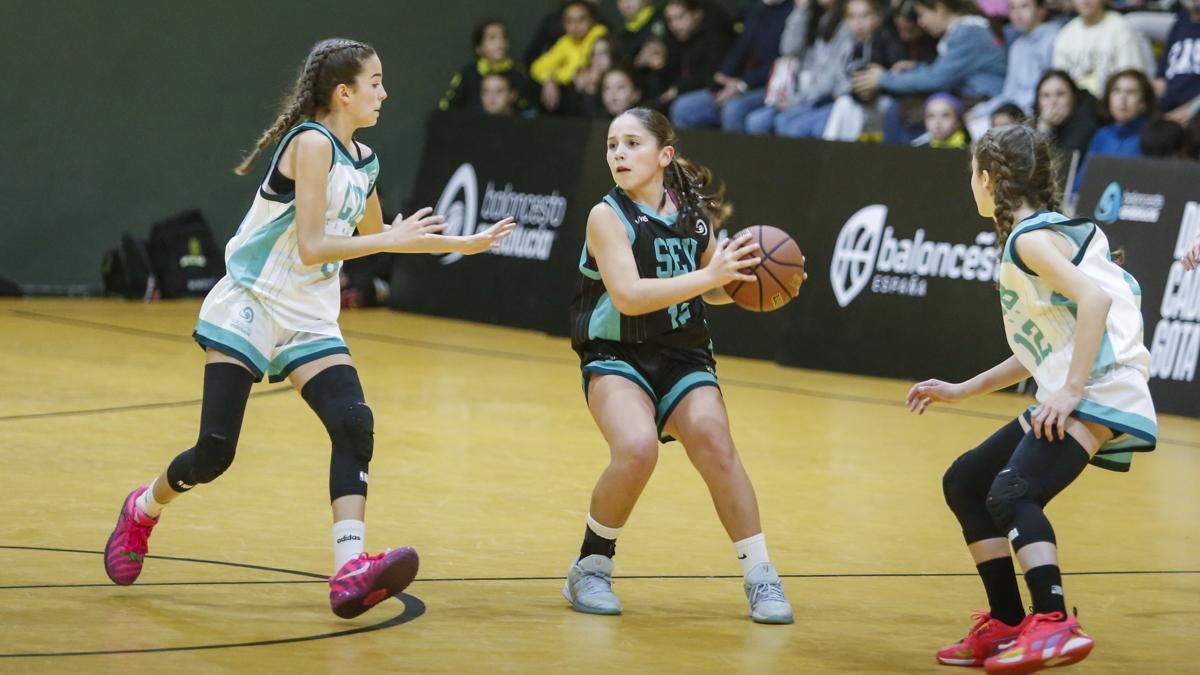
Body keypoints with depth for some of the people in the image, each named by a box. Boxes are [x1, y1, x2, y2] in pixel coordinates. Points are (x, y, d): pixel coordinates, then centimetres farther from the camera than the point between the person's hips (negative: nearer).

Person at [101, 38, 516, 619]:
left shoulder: (362, 161, 11)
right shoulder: (311, 143, -14)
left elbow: (374, 236, 29)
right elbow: (312, 247, -20)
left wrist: (463, 244, 27)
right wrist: (392, 240, -15)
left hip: (310, 323, 7)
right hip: (251, 308, -7)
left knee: (354, 425, -18)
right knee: (215, 452, -7)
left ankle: (350, 571, -29)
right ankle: (141, 511, 25)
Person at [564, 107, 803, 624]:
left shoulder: (693, 214, 4)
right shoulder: (608, 216, -11)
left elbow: (713, 291, 19)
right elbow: (628, 295, -25)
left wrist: (748, 278, -3)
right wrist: (710, 275, -29)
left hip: (684, 359, 3)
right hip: (617, 358, -3)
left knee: (715, 446, -22)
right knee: (637, 449, -30)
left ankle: (761, 577, -11)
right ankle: (591, 567, -7)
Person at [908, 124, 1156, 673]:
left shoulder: (1029, 238, -8)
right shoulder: (1044, 232, 21)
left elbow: (1094, 298, -24)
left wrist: (1072, 389, -27)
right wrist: (963, 391, 24)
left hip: (1100, 395, -11)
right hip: (1069, 397, 11)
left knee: (1012, 491, -29)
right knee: (964, 483, 17)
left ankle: (1054, 625, -41)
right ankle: (1006, 626, 19)